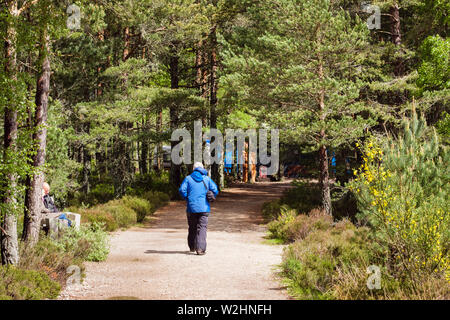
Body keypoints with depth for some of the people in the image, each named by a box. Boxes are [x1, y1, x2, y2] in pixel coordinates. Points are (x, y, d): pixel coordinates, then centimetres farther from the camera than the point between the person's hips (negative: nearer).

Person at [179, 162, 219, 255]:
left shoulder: (188, 178, 1)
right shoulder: (207, 179, 3)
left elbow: (182, 190, -9)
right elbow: (215, 191, -3)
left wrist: (187, 199, 6)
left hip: (191, 207, 1)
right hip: (204, 207, -1)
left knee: (192, 228, 16)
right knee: (202, 228, -2)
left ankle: (192, 247, 26)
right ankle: (200, 249, -15)